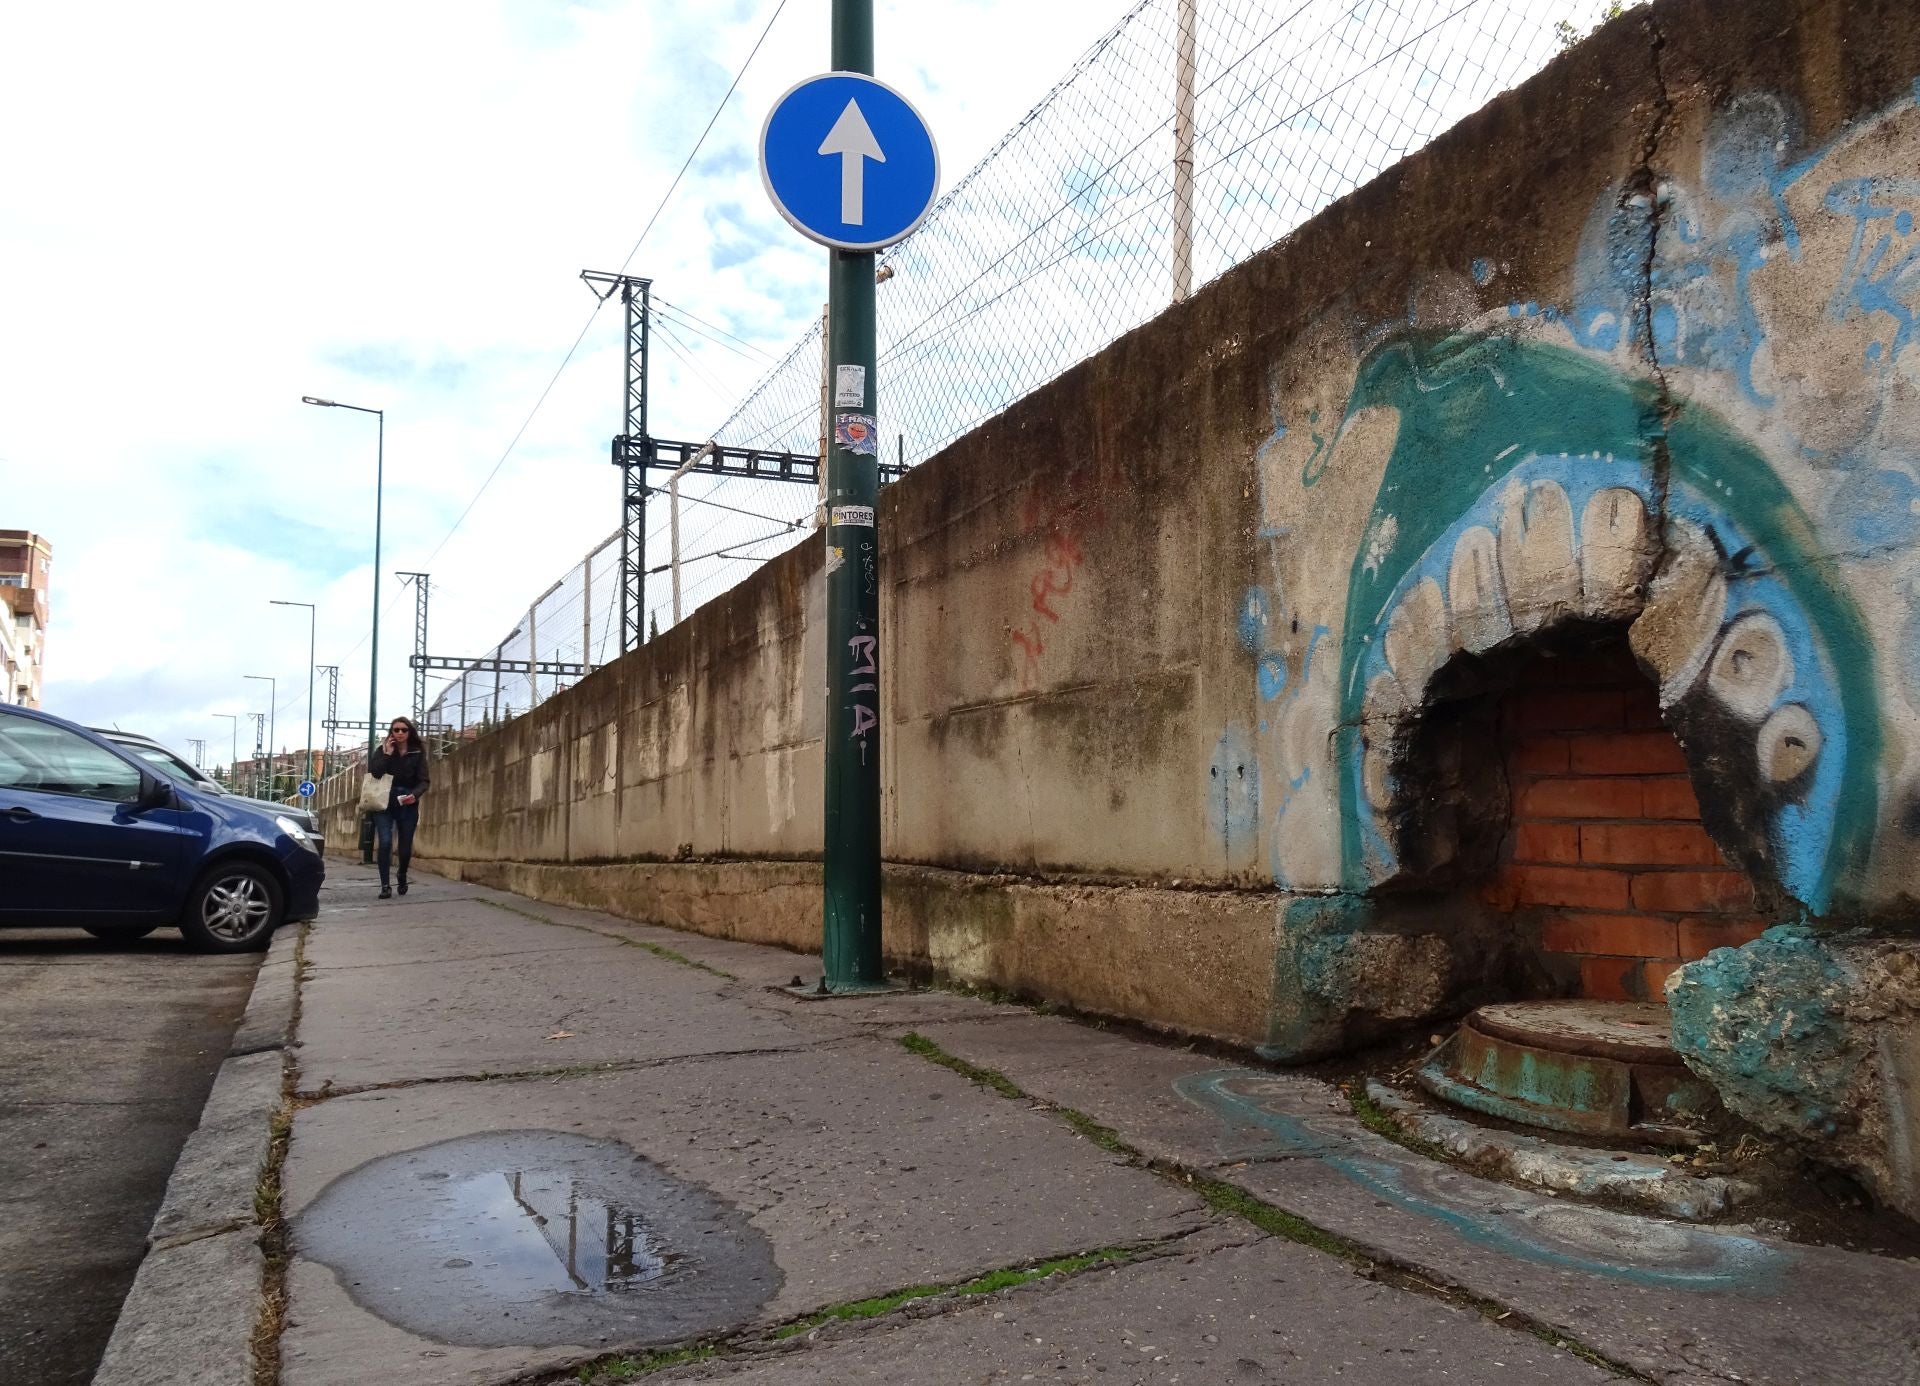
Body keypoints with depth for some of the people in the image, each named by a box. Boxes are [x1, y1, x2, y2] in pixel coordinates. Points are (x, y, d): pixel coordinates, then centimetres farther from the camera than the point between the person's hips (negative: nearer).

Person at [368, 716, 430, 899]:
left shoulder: (418, 752, 2)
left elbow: (423, 781, -2)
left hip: (408, 805, 1)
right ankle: (384, 886, -9)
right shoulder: (382, 750, 3)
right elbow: (372, 774, -11)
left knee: (406, 847, 5)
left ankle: (402, 876, 36)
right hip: (384, 802, -1)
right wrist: (387, 755, -15)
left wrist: (414, 795, -20)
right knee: (385, 842, -16)